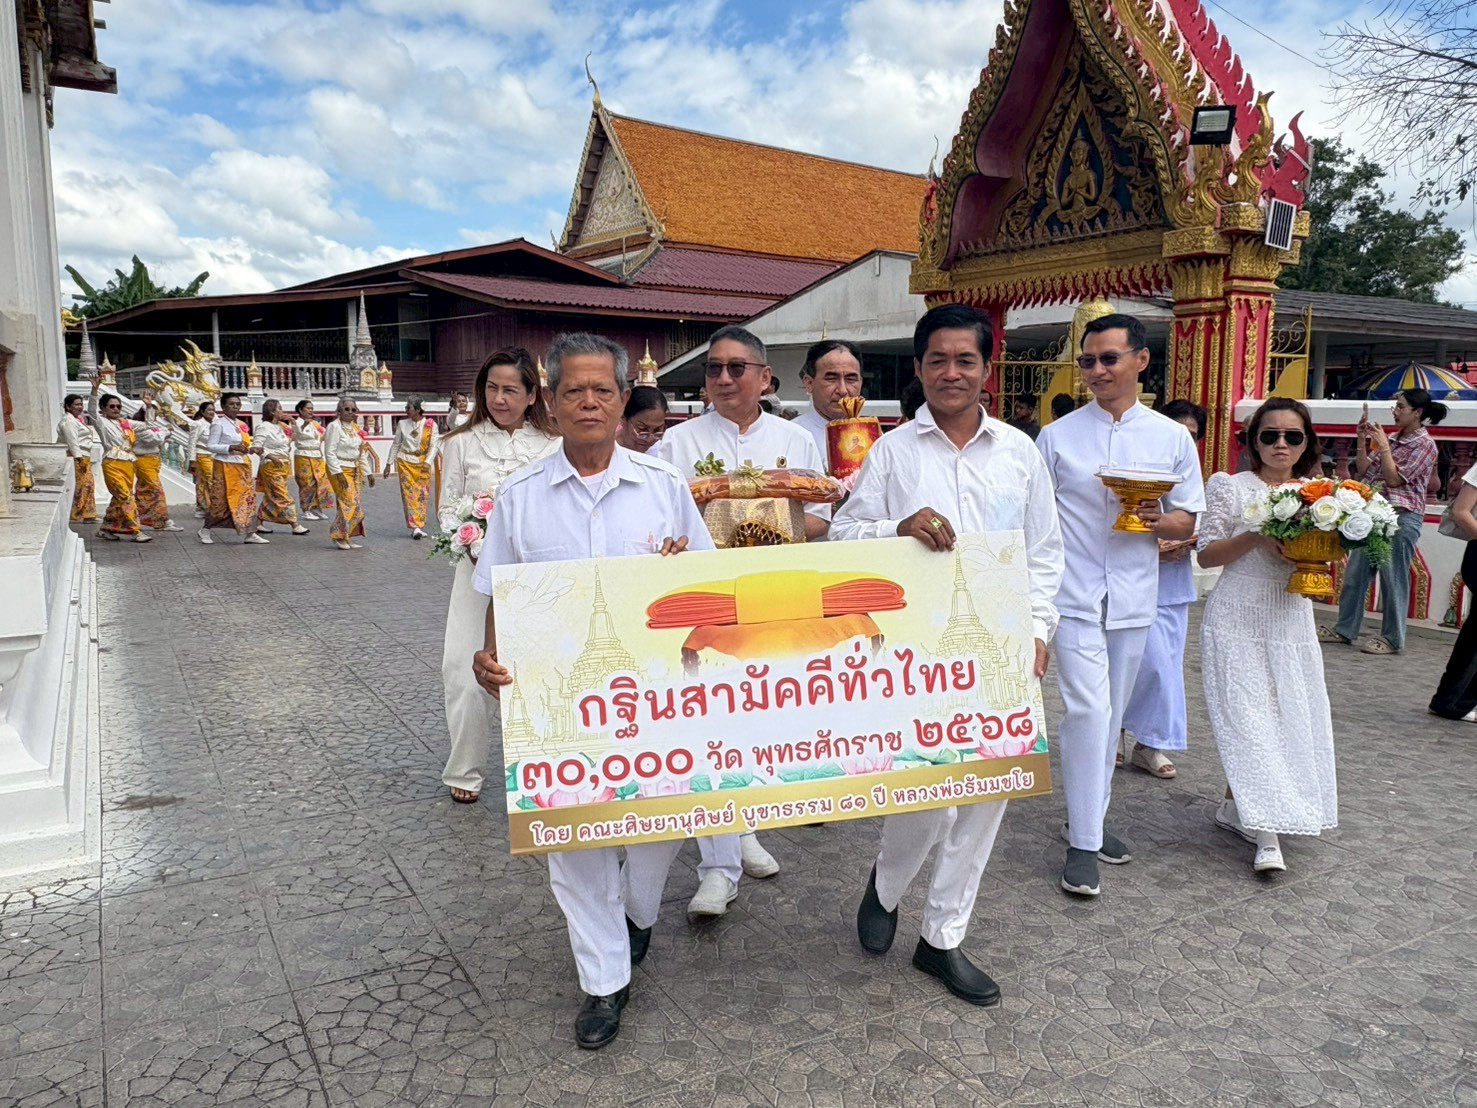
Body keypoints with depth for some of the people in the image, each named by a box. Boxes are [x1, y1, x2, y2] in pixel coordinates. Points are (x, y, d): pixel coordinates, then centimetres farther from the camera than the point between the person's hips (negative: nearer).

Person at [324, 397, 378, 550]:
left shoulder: (355, 428, 14)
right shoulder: (335, 426, -10)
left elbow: (361, 453, 20)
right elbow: (330, 453, -15)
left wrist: (368, 472, 17)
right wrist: (338, 473, -21)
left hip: (354, 469, 8)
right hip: (340, 469, -8)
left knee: (352, 504, 7)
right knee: (349, 503, -14)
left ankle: (347, 537, 13)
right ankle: (339, 536, -3)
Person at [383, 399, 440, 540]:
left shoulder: (431, 425, -2)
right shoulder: (402, 424, 6)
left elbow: (434, 445, -7)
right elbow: (395, 444, 12)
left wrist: (428, 462, -20)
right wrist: (388, 464, 11)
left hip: (424, 463, -1)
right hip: (405, 462, 1)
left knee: (423, 495, -1)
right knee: (409, 494, -6)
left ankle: (418, 526, 7)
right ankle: (415, 527, -10)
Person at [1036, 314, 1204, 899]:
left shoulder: (1173, 438, 6)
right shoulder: (1057, 436, 0)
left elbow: (1188, 522, 10)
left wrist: (1158, 520, -13)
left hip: (1133, 600, 3)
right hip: (1074, 597, -3)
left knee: (1109, 717, 13)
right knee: (1089, 712, -10)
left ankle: (1090, 820, 28)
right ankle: (1083, 843, 0)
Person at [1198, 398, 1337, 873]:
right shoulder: (1230, 487, -2)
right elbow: (1206, 554, -4)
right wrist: (1256, 536, -18)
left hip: (1291, 621, 5)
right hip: (1238, 620, -5)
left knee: (1290, 718, 6)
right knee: (1249, 718, -8)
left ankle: (1234, 806, 24)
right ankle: (1267, 836, -5)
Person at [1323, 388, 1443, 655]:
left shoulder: (1424, 444, -7)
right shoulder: (1394, 439, 15)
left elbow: (1394, 478, -14)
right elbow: (1364, 470, 12)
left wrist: (1383, 446, -11)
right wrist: (1362, 437, 5)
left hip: (1402, 515, -8)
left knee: (1393, 578, -3)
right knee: (1355, 573, 9)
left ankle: (1393, 639, 7)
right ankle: (1345, 630, 18)